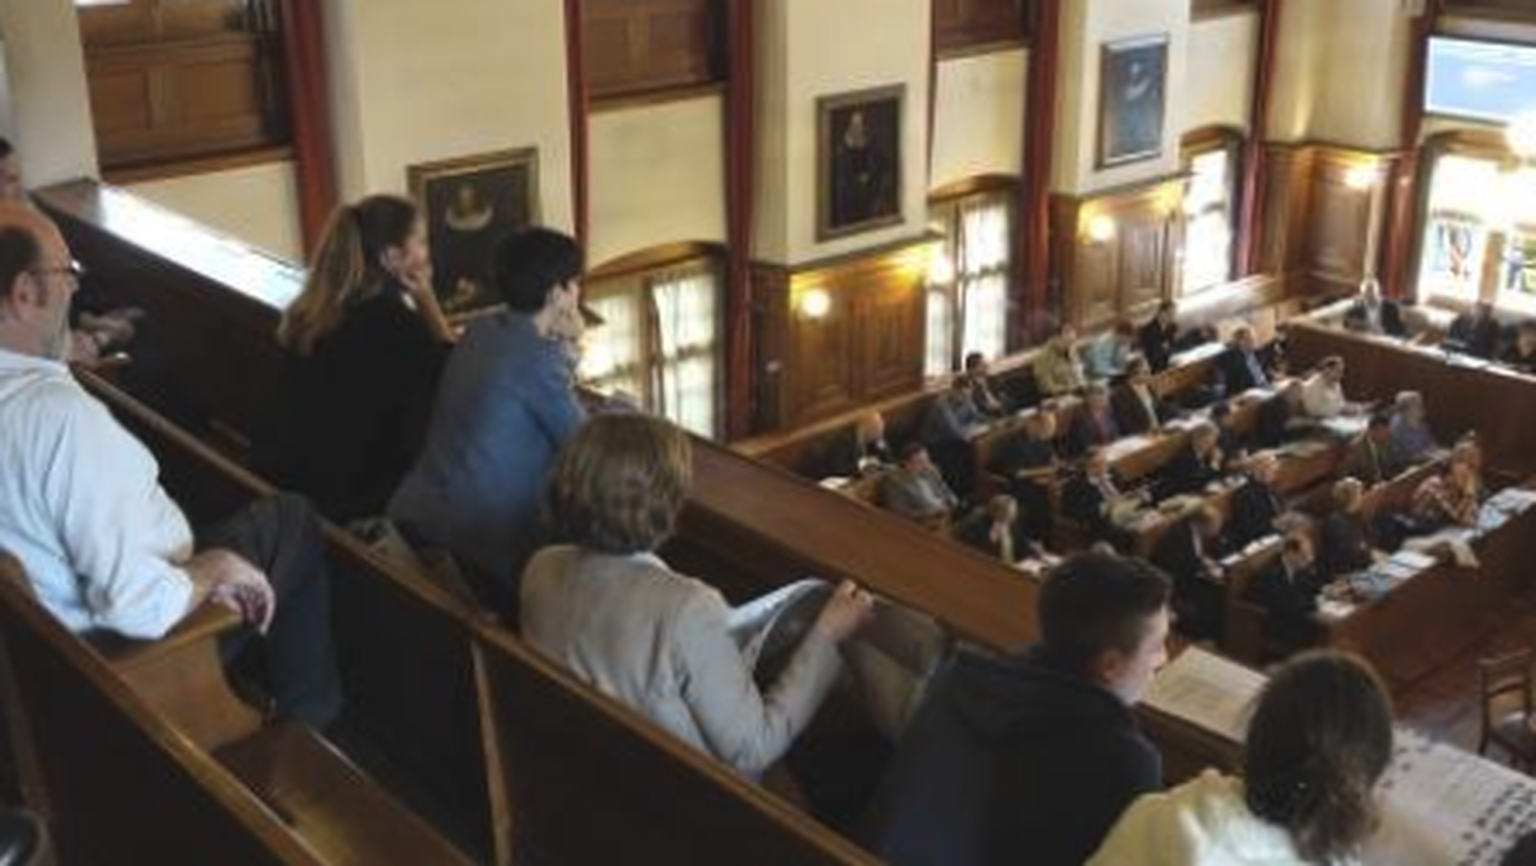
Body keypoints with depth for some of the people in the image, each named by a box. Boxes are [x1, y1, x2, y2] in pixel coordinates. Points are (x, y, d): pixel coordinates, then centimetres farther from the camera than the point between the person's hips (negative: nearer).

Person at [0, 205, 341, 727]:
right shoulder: (61, 413, -37)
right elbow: (140, 606, -37)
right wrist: (216, 568, -19)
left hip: (55, 629, 9)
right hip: (146, 644, -8)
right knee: (290, 519, 12)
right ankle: (307, 714, 28)